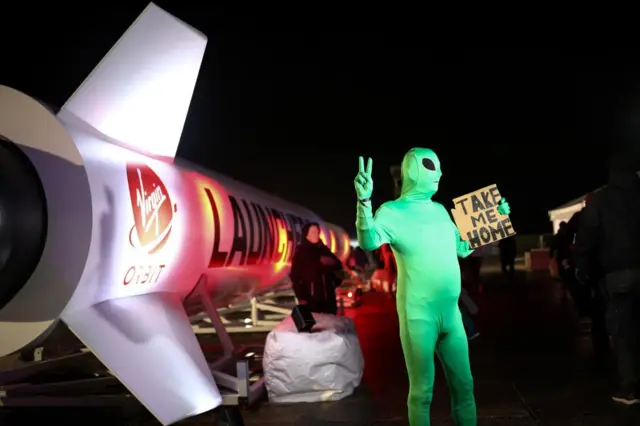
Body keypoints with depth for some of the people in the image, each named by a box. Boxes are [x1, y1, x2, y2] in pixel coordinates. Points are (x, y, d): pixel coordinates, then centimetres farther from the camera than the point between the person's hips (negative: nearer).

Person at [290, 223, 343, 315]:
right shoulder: (300, 253, 0)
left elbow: (338, 266, 17)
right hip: (310, 298, -4)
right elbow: (295, 277, -5)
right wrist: (301, 297, -13)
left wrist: (332, 262, -6)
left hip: (328, 297, 5)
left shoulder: (324, 250, 11)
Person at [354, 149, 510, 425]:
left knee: (463, 384, 17)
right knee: (422, 391, 4)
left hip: (451, 314, 7)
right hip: (419, 316, -6)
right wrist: (364, 201, -44)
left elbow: (463, 248, 23)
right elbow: (368, 243, -28)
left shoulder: (439, 210, 12)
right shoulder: (393, 211, -9)